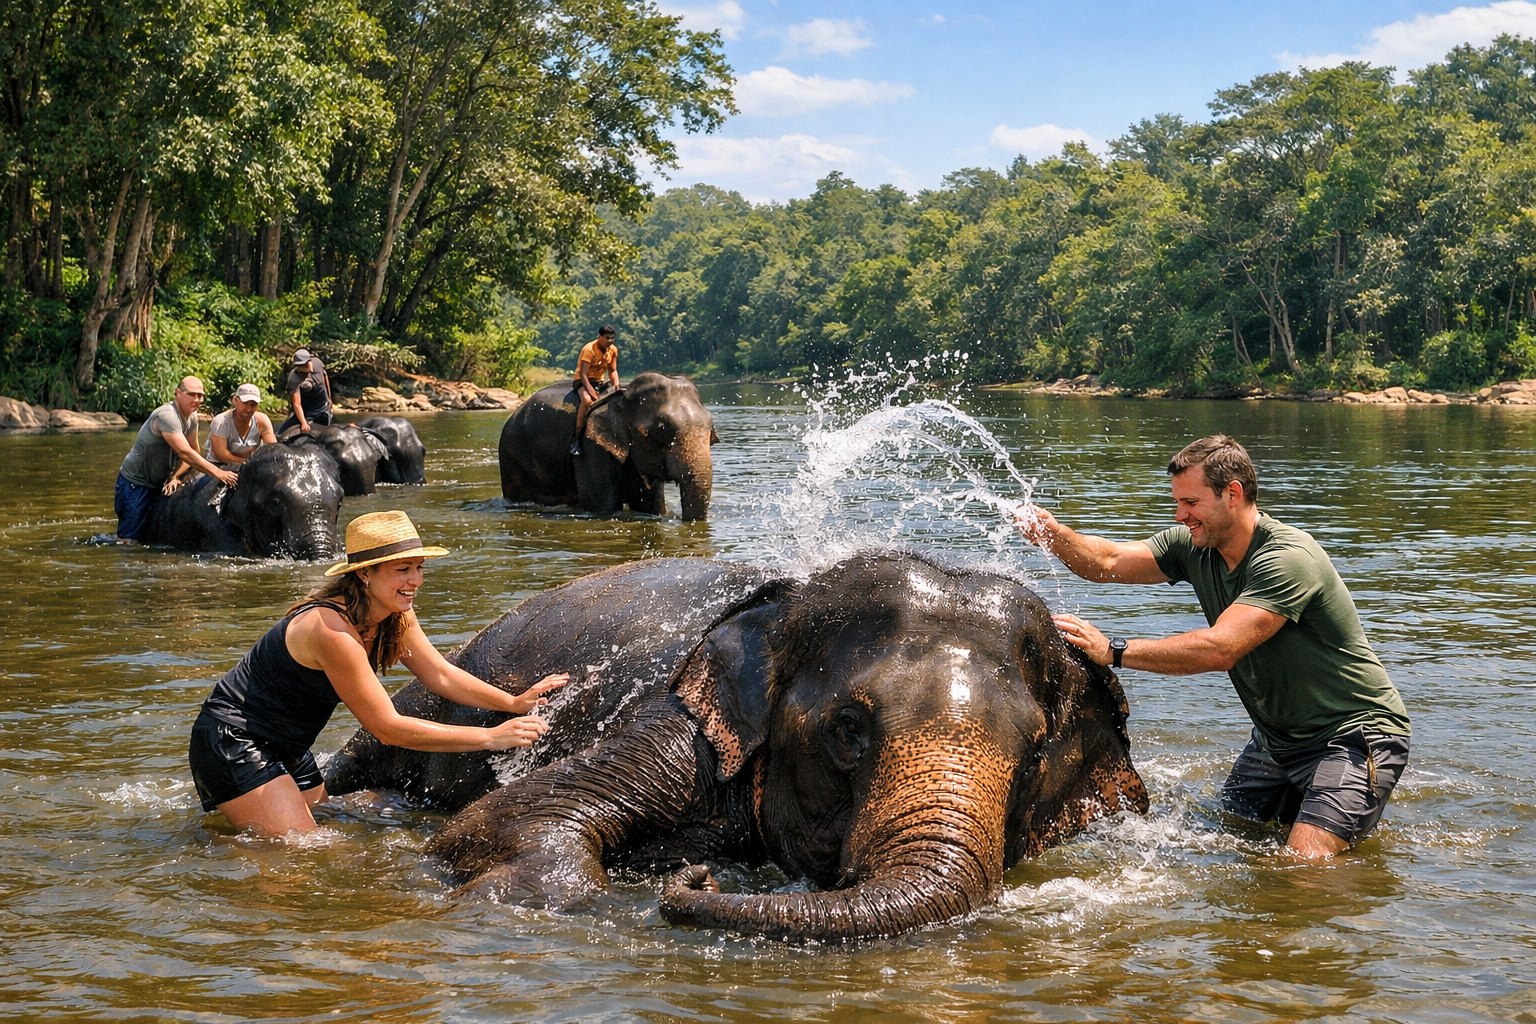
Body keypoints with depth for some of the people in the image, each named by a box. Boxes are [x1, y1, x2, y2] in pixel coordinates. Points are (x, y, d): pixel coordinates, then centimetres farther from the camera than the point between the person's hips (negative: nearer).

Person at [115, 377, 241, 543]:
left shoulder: (192, 417, 1)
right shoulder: (167, 416, -27)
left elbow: (194, 453, 5)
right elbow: (185, 453, -36)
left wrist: (175, 476, -12)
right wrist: (217, 473, -40)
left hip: (158, 484, 9)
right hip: (135, 483, -9)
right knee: (129, 540, -11)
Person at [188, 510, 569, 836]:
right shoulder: (332, 630, -32)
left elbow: (440, 674, 2)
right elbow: (387, 727, -30)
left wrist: (514, 703, -15)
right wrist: (490, 737, -31)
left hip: (284, 747, 10)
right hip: (232, 742, -9)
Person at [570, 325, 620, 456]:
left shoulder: (613, 350, 0)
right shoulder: (589, 349, -19)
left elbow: (613, 370, 9)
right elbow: (583, 374, -23)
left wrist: (616, 385, -11)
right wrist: (592, 392, -33)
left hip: (601, 381, 6)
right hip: (584, 381, -6)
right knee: (587, 400, -37)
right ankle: (577, 440, -33)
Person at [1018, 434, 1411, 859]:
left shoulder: (1287, 559, -28)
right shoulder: (1195, 546, -1)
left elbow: (1219, 649, -36)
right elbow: (1108, 562, -7)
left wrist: (1113, 651, -36)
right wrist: (1053, 534, -28)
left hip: (1353, 734, -8)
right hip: (1276, 739, 8)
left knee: (1304, 866, -18)